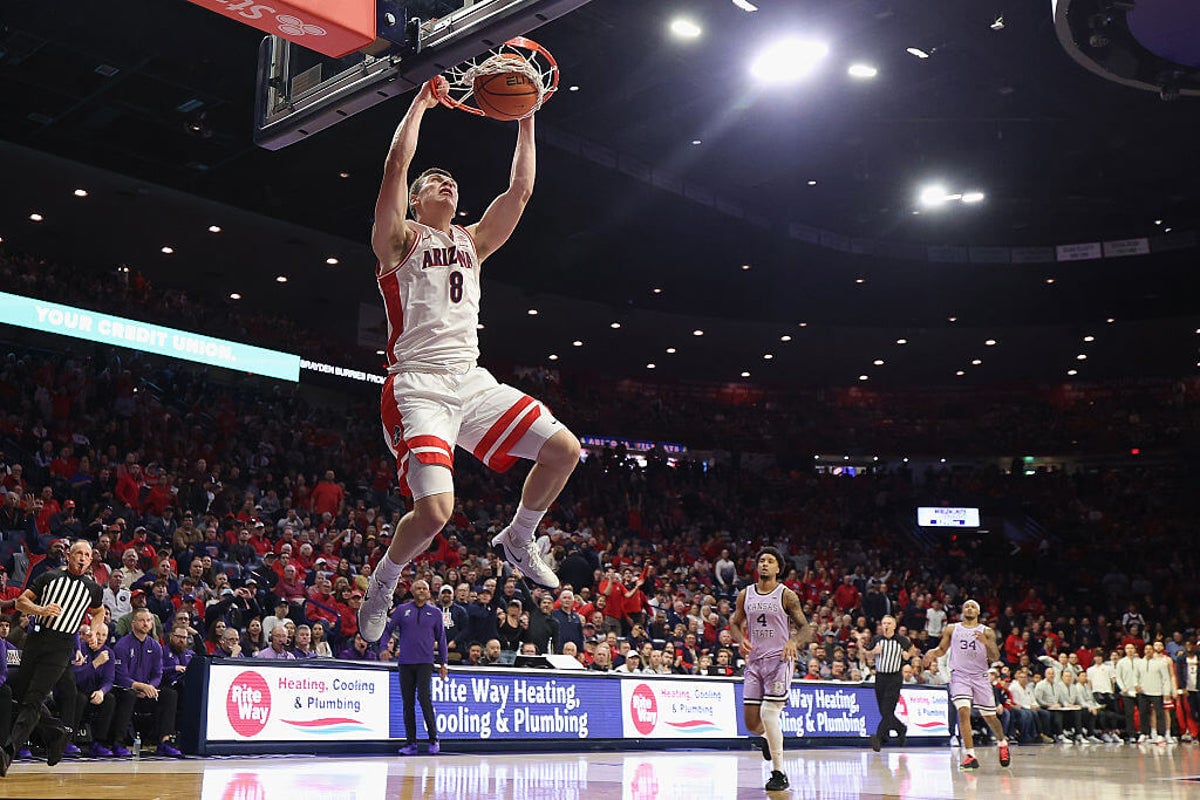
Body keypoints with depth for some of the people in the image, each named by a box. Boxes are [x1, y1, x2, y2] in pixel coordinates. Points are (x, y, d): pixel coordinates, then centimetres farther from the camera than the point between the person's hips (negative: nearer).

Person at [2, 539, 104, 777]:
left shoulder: (92, 588, 11)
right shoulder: (49, 577, 9)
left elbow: (99, 612, 30)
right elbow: (21, 602, 5)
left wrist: (92, 631, 12)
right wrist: (42, 610, -14)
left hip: (61, 647, -3)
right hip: (36, 638, 3)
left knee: (33, 701, -13)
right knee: (19, 694, 7)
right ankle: (57, 734, 23)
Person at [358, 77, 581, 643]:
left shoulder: (472, 242, 21)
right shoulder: (401, 238, 5)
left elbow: (521, 190, 16)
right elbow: (397, 163, -9)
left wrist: (525, 120, 14)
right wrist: (420, 104, 0)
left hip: (472, 382, 6)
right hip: (418, 386, -6)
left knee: (563, 451, -3)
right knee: (435, 509, -21)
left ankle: (517, 540, 21)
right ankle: (382, 584, 8)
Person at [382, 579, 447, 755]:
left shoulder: (435, 612, 8)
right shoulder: (402, 610, 7)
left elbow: (441, 638, 13)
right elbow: (388, 629, 9)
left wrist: (442, 663, 12)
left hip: (425, 662, -2)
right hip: (405, 662, 2)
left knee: (424, 697, -15)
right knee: (407, 702, 4)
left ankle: (433, 739, -5)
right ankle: (411, 743, 10)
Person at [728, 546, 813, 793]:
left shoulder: (786, 595, -4)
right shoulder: (745, 595, 7)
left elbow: (806, 629, -3)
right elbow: (735, 623, 19)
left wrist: (794, 641, -26)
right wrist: (741, 640, -3)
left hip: (779, 659, -4)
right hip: (754, 660, 4)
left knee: (769, 713, -18)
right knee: (751, 721, 2)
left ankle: (779, 774, -6)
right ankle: (767, 736, 41)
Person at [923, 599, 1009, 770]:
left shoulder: (987, 632, 4)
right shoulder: (952, 629, 8)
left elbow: (995, 658, -2)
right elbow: (942, 649, 14)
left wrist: (986, 642, -20)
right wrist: (933, 652, -9)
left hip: (980, 677, 0)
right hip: (959, 676, 0)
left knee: (989, 716, 8)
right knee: (964, 712, -18)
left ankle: (1002, 743, 38)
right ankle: (970, 756, -16)